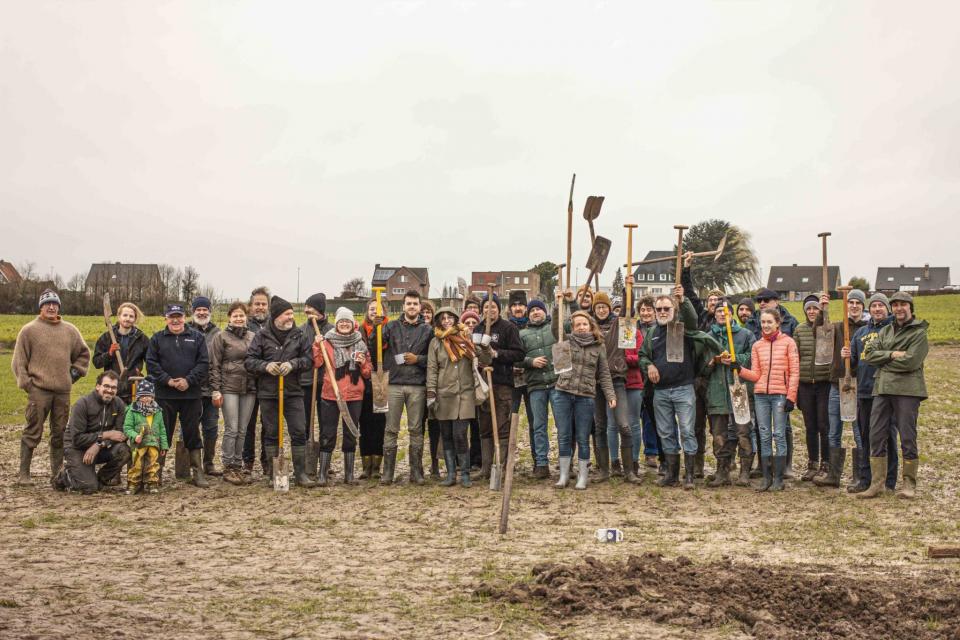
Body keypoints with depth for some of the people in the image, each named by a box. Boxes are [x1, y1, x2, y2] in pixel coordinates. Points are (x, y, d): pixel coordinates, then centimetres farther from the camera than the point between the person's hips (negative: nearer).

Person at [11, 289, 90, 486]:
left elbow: (83, 353, 24)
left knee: (60, 433, 9)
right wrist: (25, 383, -5)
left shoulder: (70, 330, 12)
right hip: (39, 390, -4)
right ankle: (23, 474, 3)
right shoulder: (29, 330, 1)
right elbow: (19, 360, 1)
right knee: (33, 432, -4)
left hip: (63, 390, 4)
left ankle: (57, 473, 17)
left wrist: (75, 372, 12)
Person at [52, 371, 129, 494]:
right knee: (89, 487, -22)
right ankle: (63, 475, 10)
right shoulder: (83, 404, -16)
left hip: (101, 448, 4)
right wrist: (105, 435, -24)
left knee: (124, 451, -26)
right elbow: (77, 439, -20)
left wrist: (99, 445, -25)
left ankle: (100, 480, -1)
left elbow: (122, 434, -10)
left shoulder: (119, 405, -4)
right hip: (76, 448, -4)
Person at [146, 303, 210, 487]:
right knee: (163, 433, 6)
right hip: (165, 394, 0)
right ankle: (157, 472, 16)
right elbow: (151, 364, 0)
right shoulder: (157, 339, 7)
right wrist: (168, 380, -11)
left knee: (192, 433, 5)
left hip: (191, 394, 0)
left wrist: (189, 380, -12)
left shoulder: (197, 337, 6)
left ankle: (198, 472, 11)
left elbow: (203, 363, 0)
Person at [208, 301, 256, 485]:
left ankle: (238, 465, 16)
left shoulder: (252, 337, 10)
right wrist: (215, 390, -8)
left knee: (242, 430, 8)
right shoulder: (221, 337, -1)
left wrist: (259, 387, 11)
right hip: (229, 388, -4)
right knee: (231, 429, -4)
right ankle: (228, 468, 5)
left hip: (249, 388, 4)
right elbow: (214, 365, -2)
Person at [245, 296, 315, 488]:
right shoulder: (262, 335, 1)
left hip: (293, 392, 1)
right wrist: (265, 366, -17)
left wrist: (293, 363, -15)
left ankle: (300, 474, 4)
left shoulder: (298, 334, 4)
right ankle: (272, 472, 19)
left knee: (299, 432, -3)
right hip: (268, 393, -1)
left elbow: (309, 358, 3)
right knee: (271, 433, 8)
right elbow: (248, 361, 1)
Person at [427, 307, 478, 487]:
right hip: (444, 395, 1)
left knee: (460, 435, -8)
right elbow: (431, 369, 3)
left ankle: (465, 474, 2)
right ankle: (451, 474, 12)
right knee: (447, 436, 5)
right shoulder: (436, 342, 7)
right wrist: (431, 393, -4)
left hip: (465, 393, -1)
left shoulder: (467, 338, 9)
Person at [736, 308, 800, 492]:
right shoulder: (757, 346, 12)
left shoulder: (788, 342, 1)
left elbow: (794, 372, -2)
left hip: (780, 394, -4)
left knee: (779, 435, -4)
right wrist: (740, 369, -7)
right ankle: (767, 477, 11)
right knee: (764, 436, 5)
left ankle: (778, 478, 2)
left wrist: (791, 397, -8)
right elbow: (756, 375, 10)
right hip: (761, 395, 4)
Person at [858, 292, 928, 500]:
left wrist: (882, 360, -4)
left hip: (907, 390, -5)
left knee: (908, 438, 0)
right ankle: (876, 483, 10)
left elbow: (911, 362, -14)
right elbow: (869, 353, 4)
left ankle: (909, 484, 10)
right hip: (882, 389, 6)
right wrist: (892, 354, -11)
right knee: (876, 437, 4)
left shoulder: (919, 333, -1)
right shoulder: (885, 331, 18)